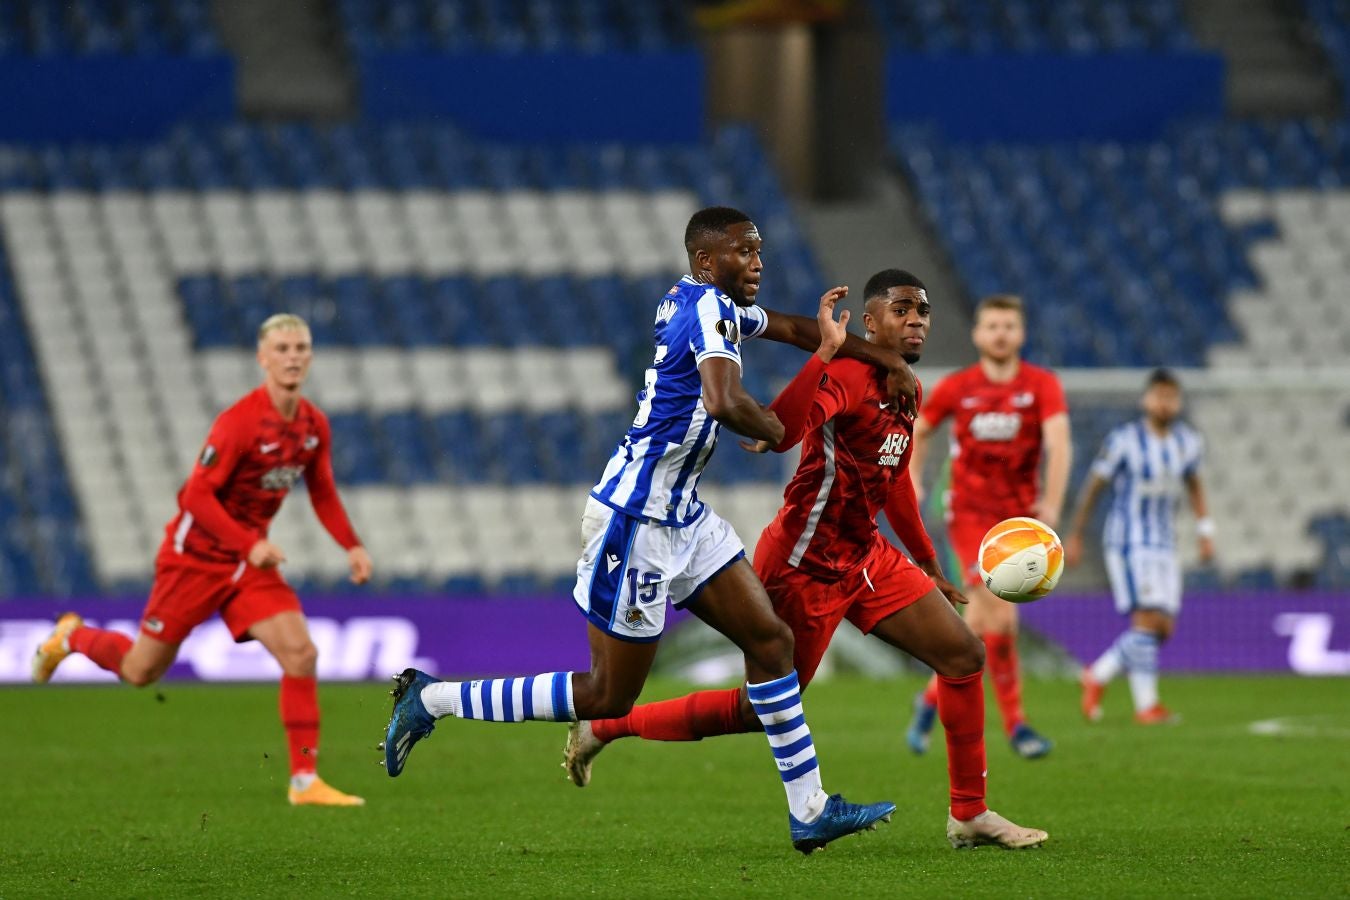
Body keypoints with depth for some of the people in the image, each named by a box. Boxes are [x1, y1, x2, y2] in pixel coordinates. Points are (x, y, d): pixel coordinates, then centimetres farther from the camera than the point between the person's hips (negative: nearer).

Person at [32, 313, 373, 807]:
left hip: (251, 558, 5)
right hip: (195, 554, -5)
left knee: (300, 654, -14)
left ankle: (305, 780, -9)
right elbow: (198, 494, -24)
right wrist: (249, 544, -31)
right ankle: (73, 636, 37)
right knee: (142, 671, 5)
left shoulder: (314, 425, -1)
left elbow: (323, 493, 14)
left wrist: (352, 545, 1)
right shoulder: (239, 420, -23)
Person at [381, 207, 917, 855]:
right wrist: (775, 431, -14)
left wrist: (884, 358, 27)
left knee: (770, 639, 6)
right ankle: (432, 699, 6)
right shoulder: (709, 307, -17)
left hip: (680, 517, 10)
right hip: (637, 521, -10)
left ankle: (810, 811, 10)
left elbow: (792, 328, 29)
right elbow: (725, 403, -34)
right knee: (609, 695, -2)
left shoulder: (714, 303, 12)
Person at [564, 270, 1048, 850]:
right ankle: (602, 729, 17)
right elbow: (775, 435, -38)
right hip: (804, 568, -9)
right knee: (763, 709, 1)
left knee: (964, 655, 1)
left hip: (865, 559, 9)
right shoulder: (847, 376, -20)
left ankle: (970, 814, 10)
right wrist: (825, 351, -43)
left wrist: (930, 567, 30)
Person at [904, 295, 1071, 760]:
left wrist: (1051, 503, -31)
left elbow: (1058, 441, -18)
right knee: (1001, 616, -18)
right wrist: (913, 481, 4)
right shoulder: (956, 388, -1)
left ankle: (933, 696, 32)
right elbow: (917, 431, 17)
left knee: (981, 620, 9)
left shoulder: (1042, 385, -4)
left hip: (1020, 516, 2)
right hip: (970, 513, -2)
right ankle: (1015, 725, -13)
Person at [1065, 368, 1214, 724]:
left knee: (1164, 628, 3)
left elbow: (1194, 485, 22)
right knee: (1147, 618, -16)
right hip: (1127, 540, -6)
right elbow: (1094, 486, -3)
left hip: (1165, 544, 6)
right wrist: (1074, 535, 1)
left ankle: (1098, 675, 21)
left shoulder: (1188, 443, 6)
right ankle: (1146, 704, -11)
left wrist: (1205, 530, 13)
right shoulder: (1124, 440, -10)